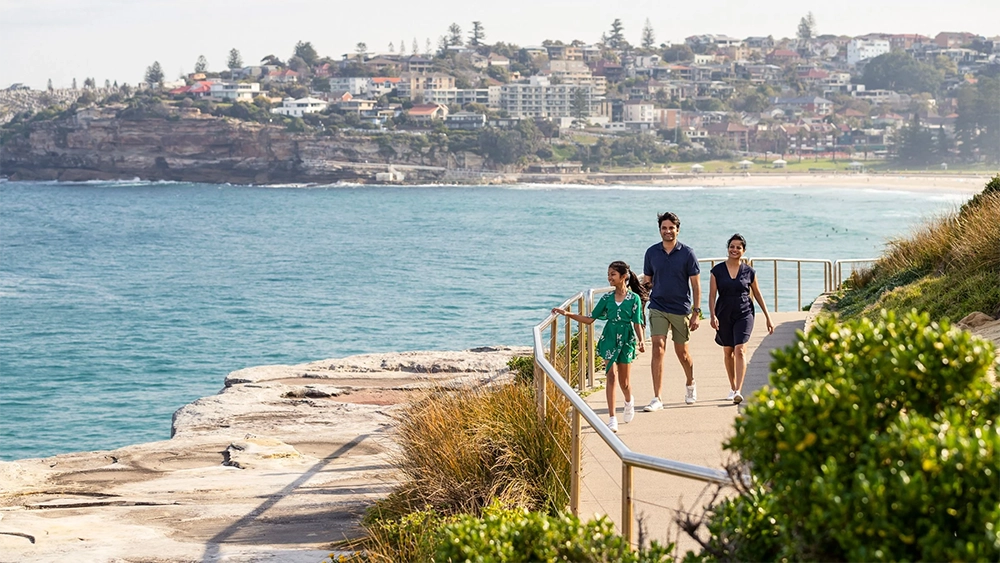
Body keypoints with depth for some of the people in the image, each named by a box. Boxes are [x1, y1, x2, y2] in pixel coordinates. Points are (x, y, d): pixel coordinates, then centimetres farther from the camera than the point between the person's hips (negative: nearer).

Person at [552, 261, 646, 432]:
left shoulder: (634, 299, -3)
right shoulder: (607, 298, 4)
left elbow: (637, 323, -2)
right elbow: (590, 319, 7)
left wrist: (641, 340, -18)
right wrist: (567, 314, 1)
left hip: (626, 341, -2)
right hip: (609, 339, 2)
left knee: (624, 381, 7)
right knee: (611, 375, -10)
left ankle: (629, 401, 44)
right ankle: (612, 418, -11)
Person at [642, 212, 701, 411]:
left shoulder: (687, 253, -4)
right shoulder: (652, 252, 3)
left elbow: (696, 284, -2)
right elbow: (647, 281, 11)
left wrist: (696, 312, -8)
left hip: (681, 309, -1)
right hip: (658, 308, 1)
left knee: (682, 352, 11)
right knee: (658, 349, -12)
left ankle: (690, 384, 41)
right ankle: (657, 398, -13)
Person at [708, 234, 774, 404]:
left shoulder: (749, 272, 1)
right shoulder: (717, 270, 0)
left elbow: (757, 294, 9)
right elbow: (712, 295, -3)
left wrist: (768, 318, 10)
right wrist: (712, 315, -17)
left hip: (744, 314, -2)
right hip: (724, 315, 2)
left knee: (740, 350, -16)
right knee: (728, 351, 13)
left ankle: (739, 391, -22)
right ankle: (732, 387, 31)